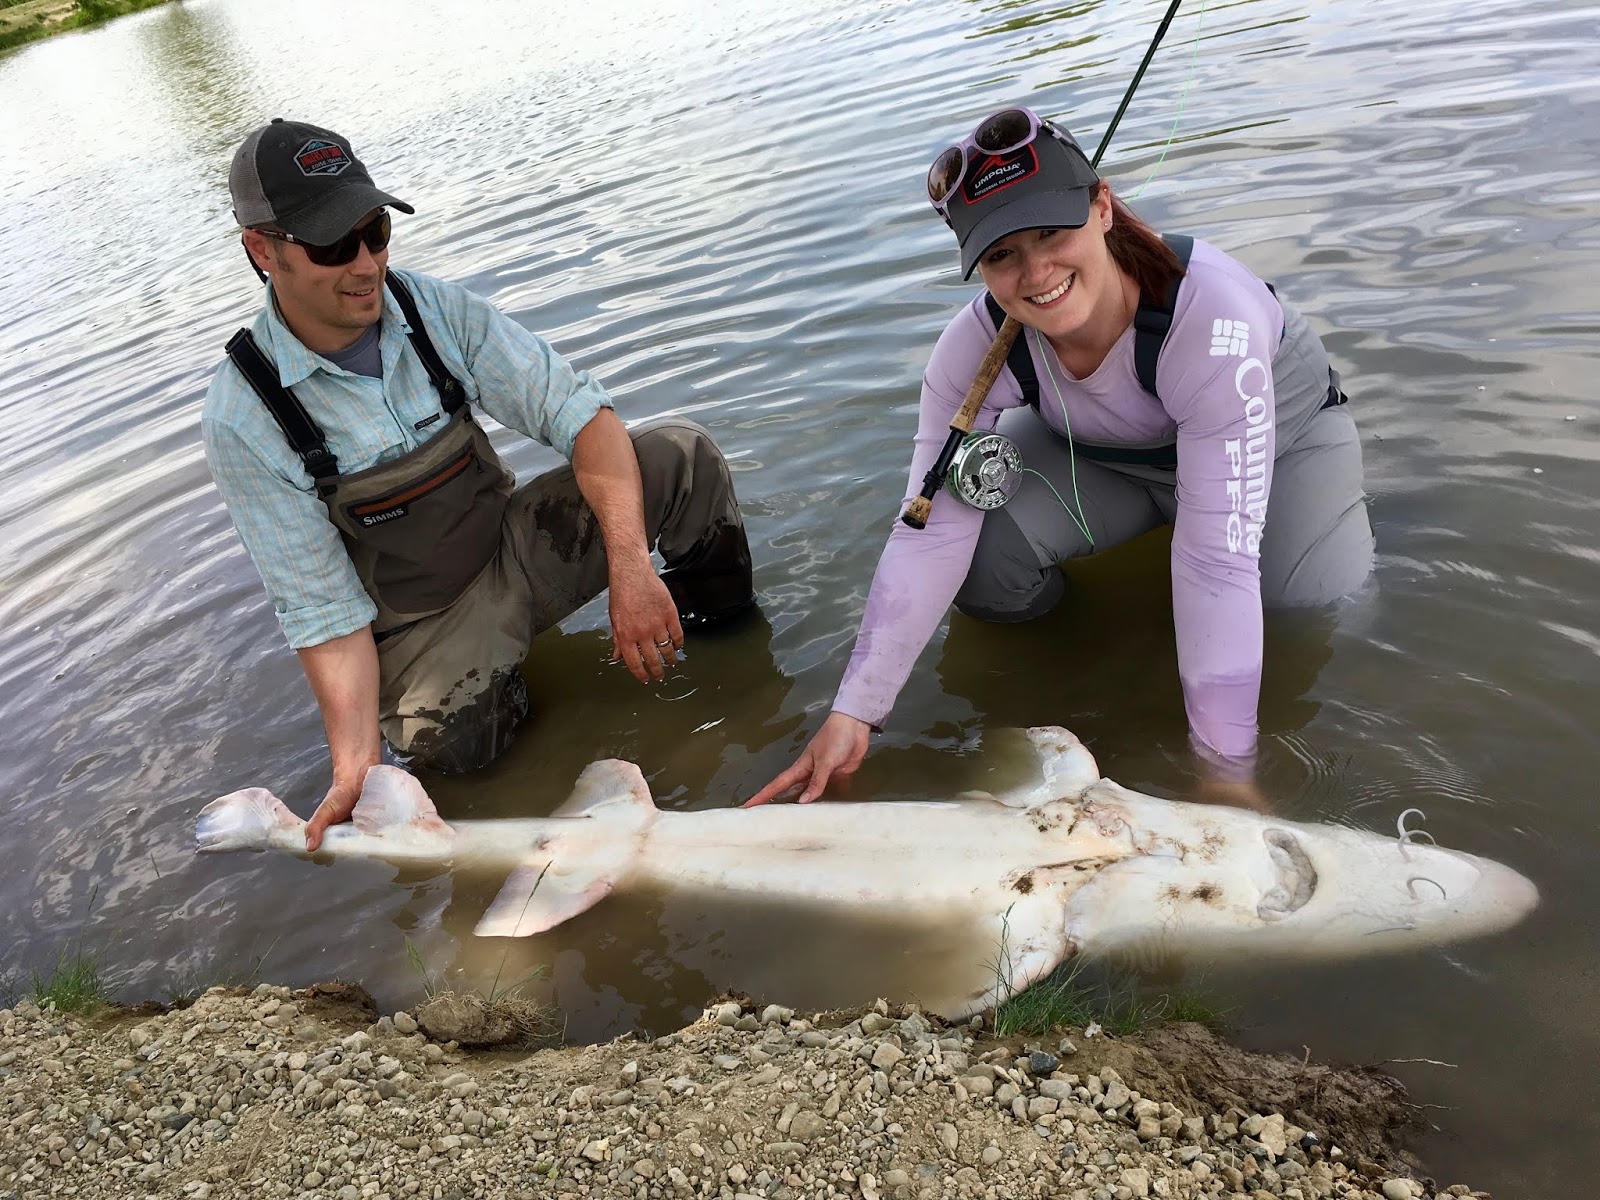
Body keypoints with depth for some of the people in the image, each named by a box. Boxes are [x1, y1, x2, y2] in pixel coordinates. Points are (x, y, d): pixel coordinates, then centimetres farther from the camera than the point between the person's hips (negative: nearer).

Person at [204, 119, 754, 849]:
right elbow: (323, 610, -16)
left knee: (680, 453, -18)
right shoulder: (241, 420, -17)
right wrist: (356, 762, -28)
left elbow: (578, 413, -16)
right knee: (444, 737, -34)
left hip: (517, 545, 3)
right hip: (419, 624, -2)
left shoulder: (436, 309, -10)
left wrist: (630, 565, -31)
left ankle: (724, 624, 7)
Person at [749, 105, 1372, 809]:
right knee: (981, 567, -24)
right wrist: (853, 715, -37)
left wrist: (1224, 765, -42)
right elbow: (930, 535, -30)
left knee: (1309, 601, -27)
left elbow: (1220, 559, -43)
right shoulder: (977, 345, -28)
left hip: (1283, 430, -1)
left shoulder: (1211, 316, -40)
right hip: (1098, 456, 1)